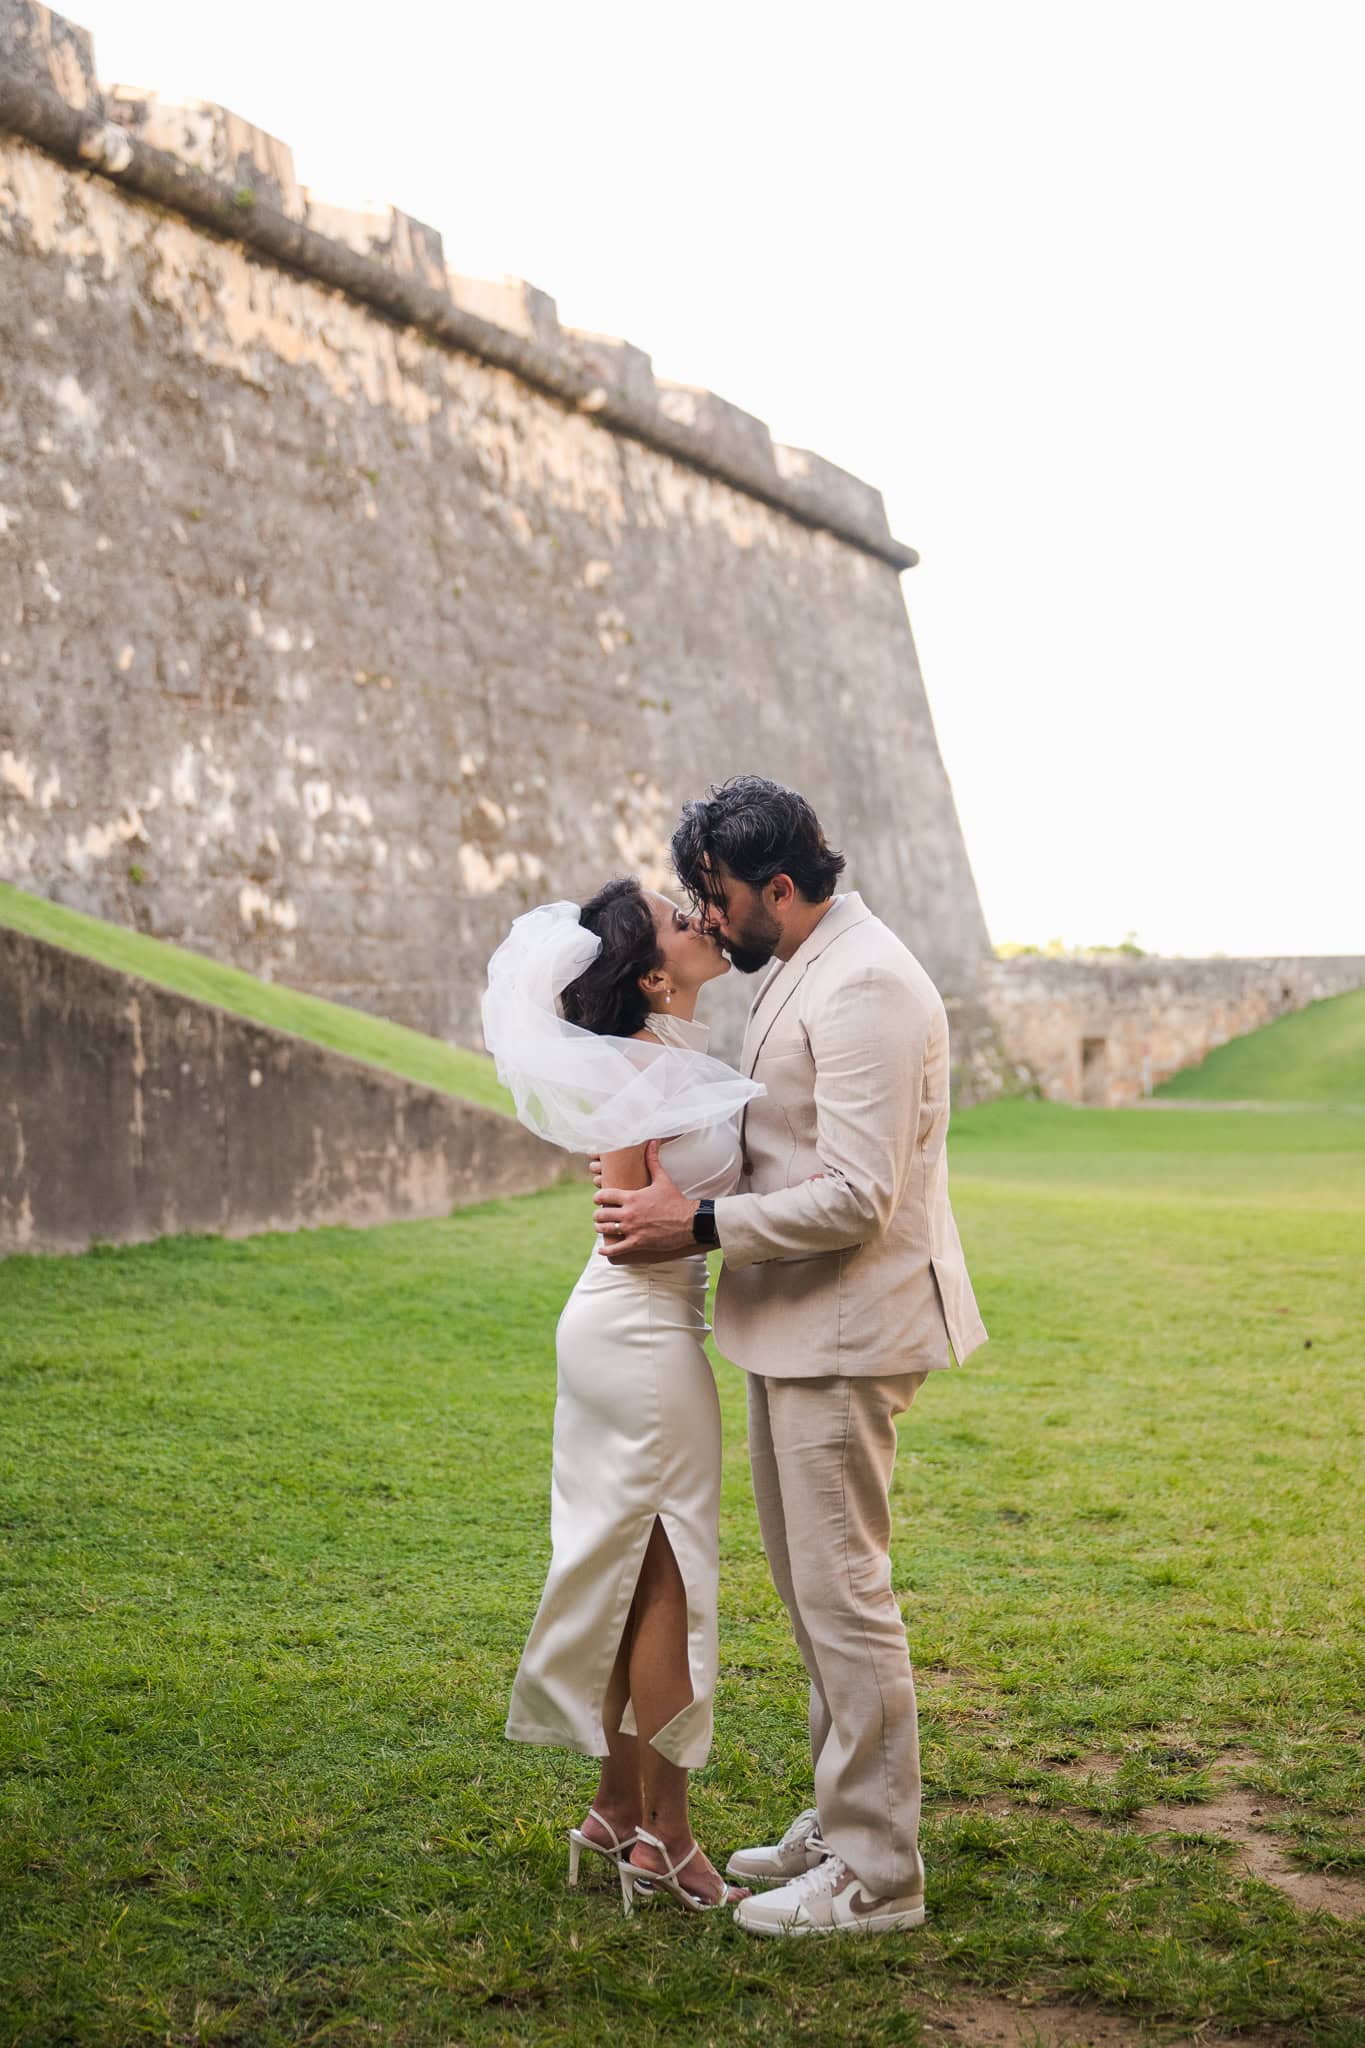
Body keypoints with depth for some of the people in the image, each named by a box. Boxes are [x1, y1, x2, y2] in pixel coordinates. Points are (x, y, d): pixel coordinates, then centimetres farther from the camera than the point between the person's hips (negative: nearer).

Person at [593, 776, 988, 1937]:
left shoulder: (865, 987, -20)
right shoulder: (791, 971, 13)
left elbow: (855, 1198, -25)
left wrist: (702, 1225, -21)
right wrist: (685, 1177, 6)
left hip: (845, 1331, -10)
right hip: (795, 1324, 10)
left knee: (842, 1591, -3)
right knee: (808, 1582, 18)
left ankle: (876, 1875, 9)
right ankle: (841, 1820, 31)